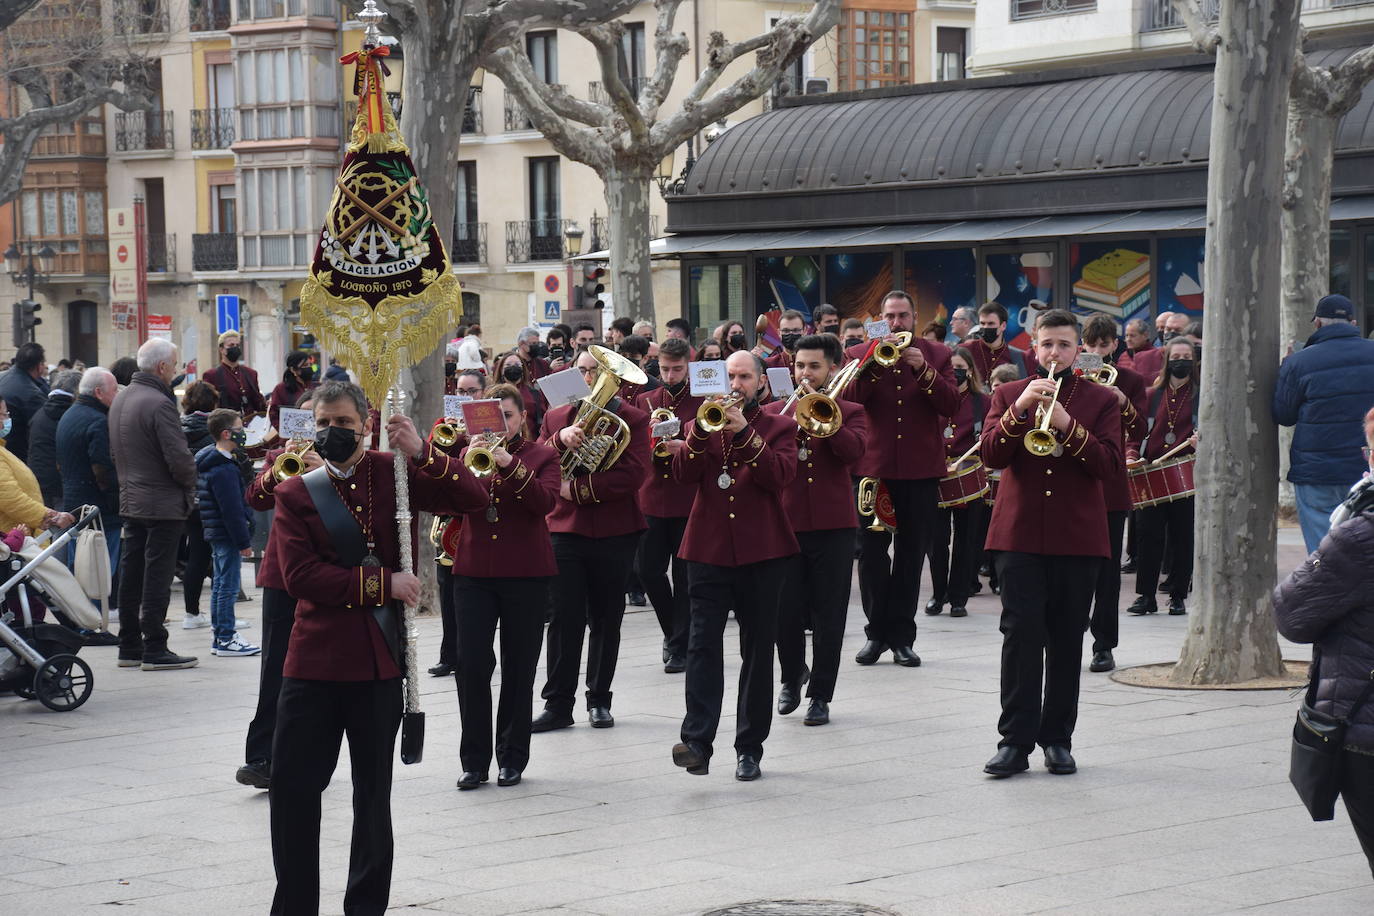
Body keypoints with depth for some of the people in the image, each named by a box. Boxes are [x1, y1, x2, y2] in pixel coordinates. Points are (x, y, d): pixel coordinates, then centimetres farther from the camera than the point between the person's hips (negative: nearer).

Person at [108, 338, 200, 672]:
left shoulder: (121, 398, 9)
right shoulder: (159, 403, -19)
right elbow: (178, 457, -21)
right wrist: (189, 486, -3)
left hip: (130, 502, 8)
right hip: (163, 504, -8)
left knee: (131, 575, 11)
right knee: (157, 578, -4)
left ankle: (129, 647, 17)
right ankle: (154, 650, -2)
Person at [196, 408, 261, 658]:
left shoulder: (208, 463, 14)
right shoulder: (223, 469, -19)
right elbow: (232, 510, -21)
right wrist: (244, 542, -18)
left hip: (215, 534, 11)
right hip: (228, 535, -11)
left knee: (220, 585, 14)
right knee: (228, 587, -6)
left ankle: (220, 637, 20)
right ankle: (226, 640, -3)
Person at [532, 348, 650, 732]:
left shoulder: (632, 419, 1)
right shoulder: (556, 418, 12)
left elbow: (634, 474, -12)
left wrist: (579, 489, -15)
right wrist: (560, 440, -18)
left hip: (614, 531, -2)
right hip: (565, 529, 2)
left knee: (606, 620, 6)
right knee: (564, 619, -3)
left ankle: (599, 700, 16)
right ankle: (558, 703, -1)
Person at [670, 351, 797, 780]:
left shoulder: (779, 427, 9)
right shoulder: (701, 425, 14)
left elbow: (780, 475, -10)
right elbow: (683, 472, -3)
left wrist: (744, 432, -17)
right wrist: (701, 429, -16)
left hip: (762, 552, -1)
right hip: (709, 550, 1)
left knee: (757, 652, 4)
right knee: (703, 644, -13)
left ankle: (750, 748, 11)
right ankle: (697, 741, -20)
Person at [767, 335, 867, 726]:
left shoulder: (850, 413, 7)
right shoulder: (774, 411, 11)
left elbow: (853, 450, -13)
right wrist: (792, 426, -17)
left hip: (833, 525, -1)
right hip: (785, 523, 1)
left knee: (829, 617, 1)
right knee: (786, 613, 3)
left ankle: (820, 694, 10)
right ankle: (792, 675, 29)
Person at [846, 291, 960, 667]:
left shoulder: (936, 355, 6)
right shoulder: (860, 355, 6)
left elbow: (951, 405, -5)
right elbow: (848, 400, -8)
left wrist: (923, 370, -17)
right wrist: (874, 367, -20)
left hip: (920, 468, 0)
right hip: (873, 466, 0)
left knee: (911, 554, 4)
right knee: (871, 551, 1)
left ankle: (901, 636, 11)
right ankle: (876, 632, 11)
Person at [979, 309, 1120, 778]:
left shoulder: (1101, 401, 8)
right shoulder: (1008, 395, 10)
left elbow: (1107, 463, -5)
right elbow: (991, 454, -3)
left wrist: (1068, 426, -18)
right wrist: (1019, 410, -17)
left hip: (1078, 536, 0)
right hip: (1020, 534, 0)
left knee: (1067, 642, 4)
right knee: (1020, 635, -7)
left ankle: (1057, 738, 12)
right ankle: (1016, 740, -4)